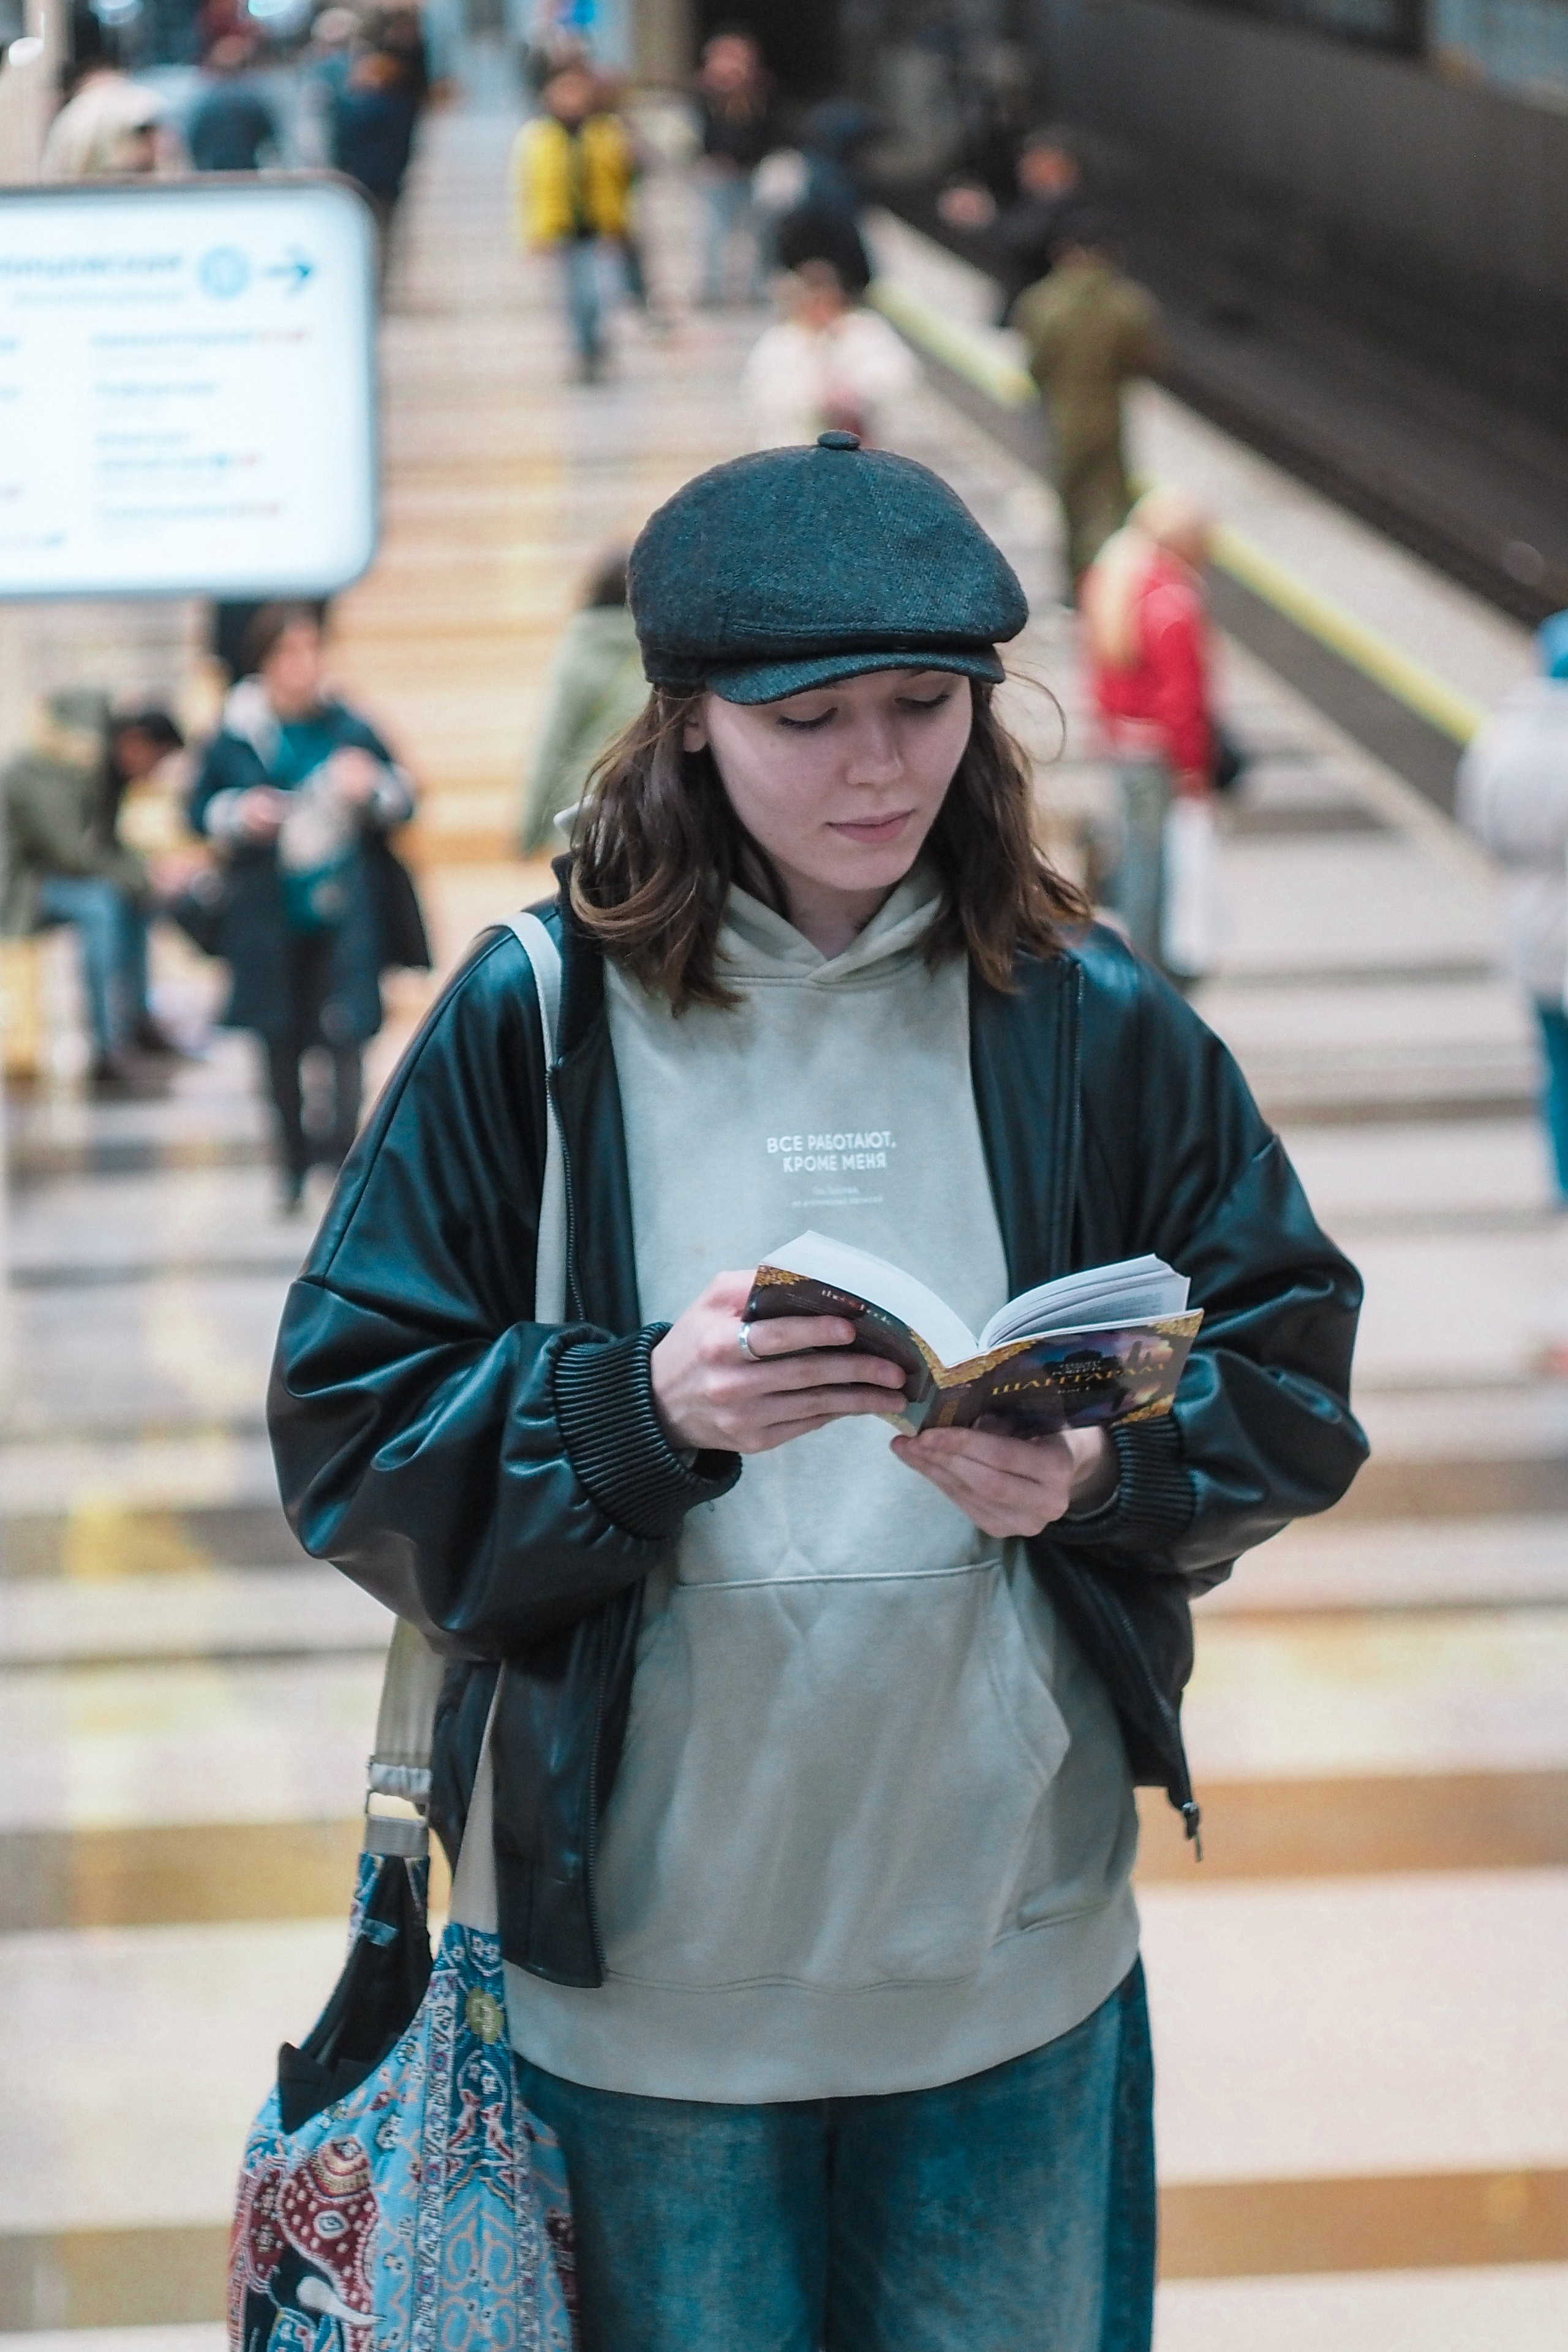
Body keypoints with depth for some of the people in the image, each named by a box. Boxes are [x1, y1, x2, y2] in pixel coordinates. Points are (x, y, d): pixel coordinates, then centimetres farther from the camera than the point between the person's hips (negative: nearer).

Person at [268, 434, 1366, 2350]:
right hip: (648, 1952, -1)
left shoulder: (1094, 1024, 0)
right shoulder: (536, 1021, -5)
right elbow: (346, 1432, -7)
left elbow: (1289, 1384, 4)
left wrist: (1100, 1469, -16)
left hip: (1012, 1928, 2)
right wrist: (642, 1411, -23)